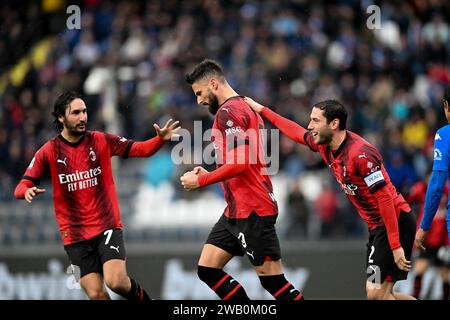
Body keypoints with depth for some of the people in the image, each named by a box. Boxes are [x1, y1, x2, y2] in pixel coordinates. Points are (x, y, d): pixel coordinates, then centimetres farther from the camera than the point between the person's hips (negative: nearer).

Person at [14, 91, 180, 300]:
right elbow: (21, 187, -3)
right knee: (96, 294, -7)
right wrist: (27, 191, -27)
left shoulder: (101, 141, 1)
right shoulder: (49, 152, -2)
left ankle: (142, 298, 11)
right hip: (75, 235, 0)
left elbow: (140, 149, 3)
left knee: (116, 282, -20)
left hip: (107, 228, 0)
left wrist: (161, 139, -17)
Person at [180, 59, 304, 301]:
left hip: (251, 211, -10)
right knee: (207, 269, 8)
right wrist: (209, 175, 16)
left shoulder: (228, 111, -13)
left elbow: (240, 163, -22)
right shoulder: (247, 108, 19)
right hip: (236, 211, 10)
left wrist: (200, 180, -11)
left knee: (273, 282, -8)